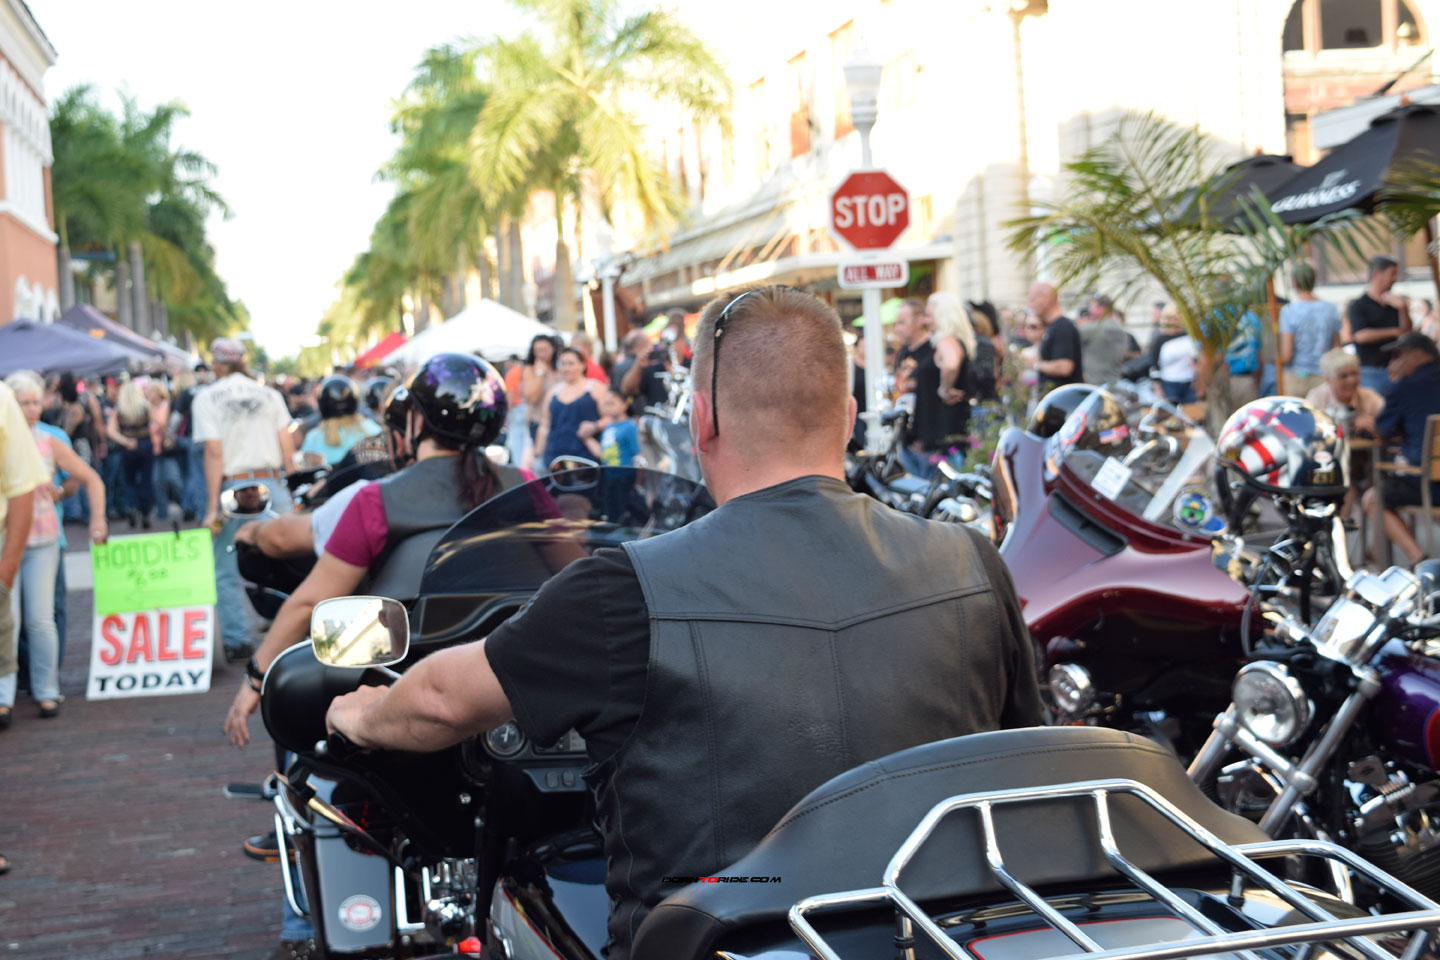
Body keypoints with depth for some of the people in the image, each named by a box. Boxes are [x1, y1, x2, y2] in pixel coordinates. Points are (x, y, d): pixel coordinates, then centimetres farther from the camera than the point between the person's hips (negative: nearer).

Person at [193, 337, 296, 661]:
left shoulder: (207, 398, 0)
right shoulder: (269, 395, 9)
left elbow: (214, 453, -7)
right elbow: (287, 449, 4)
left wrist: (213, 507, -7)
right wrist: (290, 491, 11)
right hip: (272, 485, 3)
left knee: (228, 572, 5)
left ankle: (237, 641, 3)